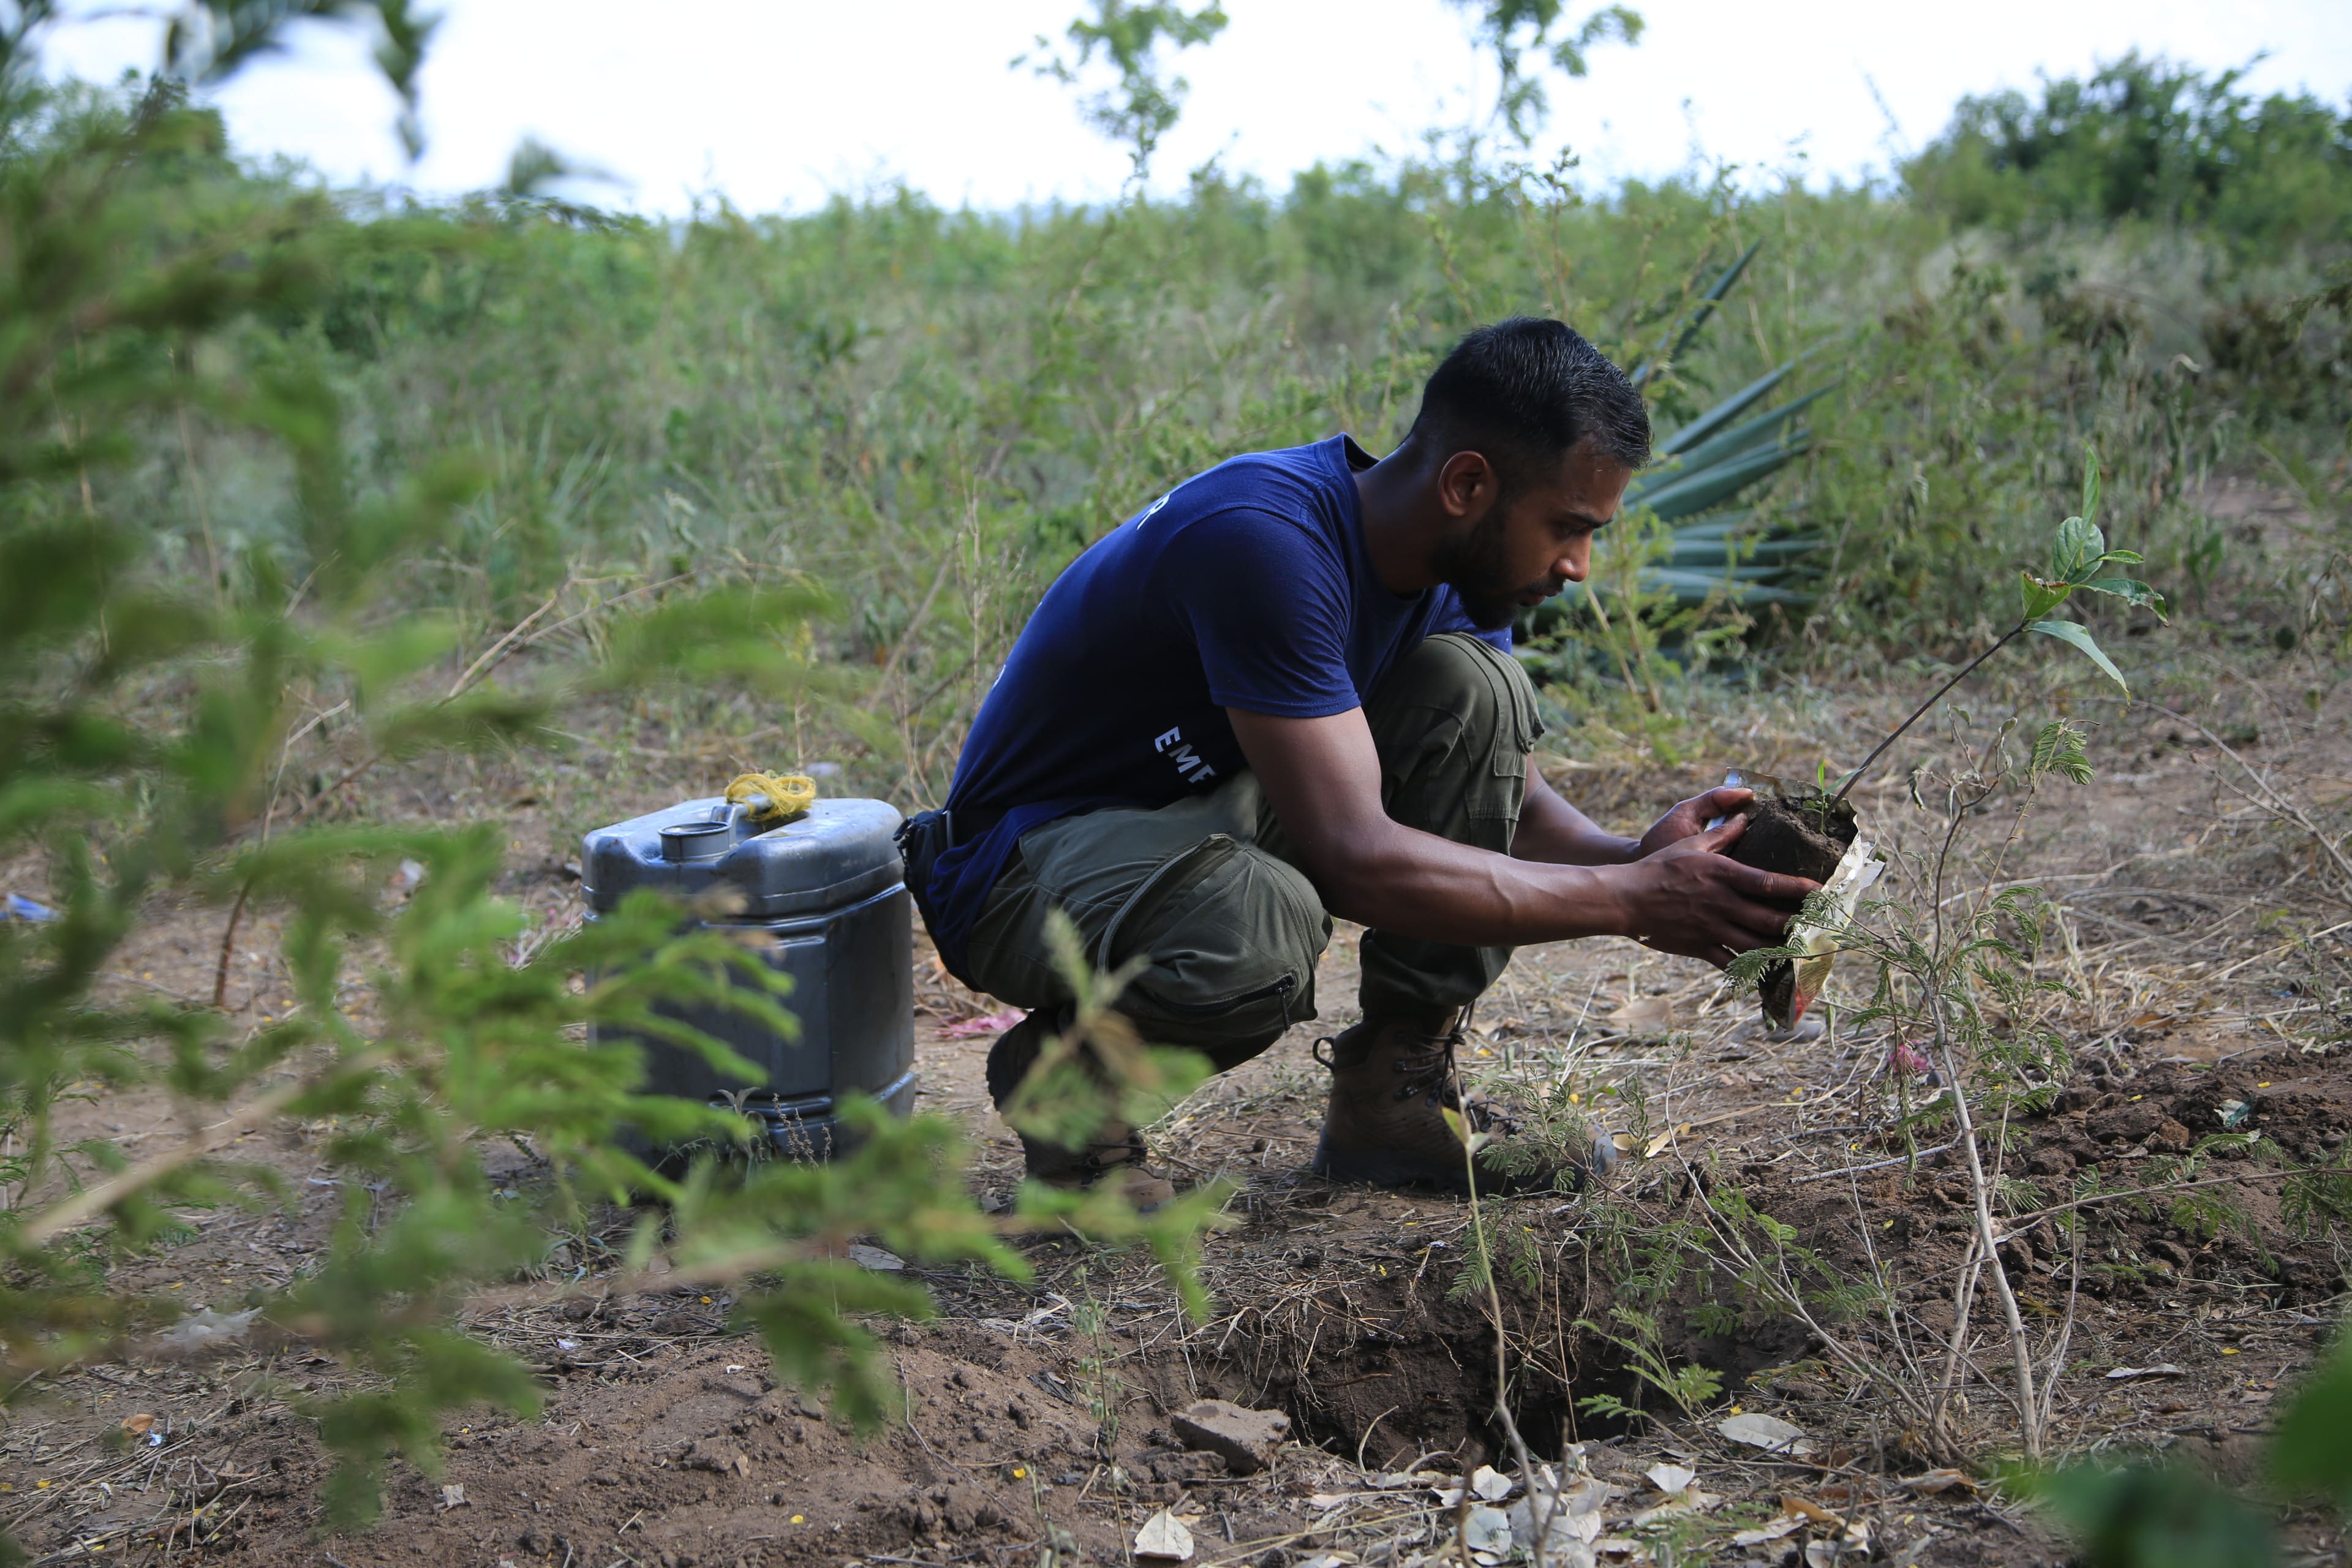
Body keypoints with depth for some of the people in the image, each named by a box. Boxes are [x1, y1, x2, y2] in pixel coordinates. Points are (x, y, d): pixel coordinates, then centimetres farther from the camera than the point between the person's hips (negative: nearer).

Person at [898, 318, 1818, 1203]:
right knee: (1262, 934, -40)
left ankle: (1396, 1096, -4)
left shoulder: (1459, 560, -4)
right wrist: (1628, 902, -30)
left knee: (1474, 688, -11)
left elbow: (1513, 796, 3)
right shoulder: (1264, 538, -31)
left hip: (1212, 813, 8)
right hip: (1026, 860, -8)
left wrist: (1634, 859, -18)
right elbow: (1354, 855, -34)